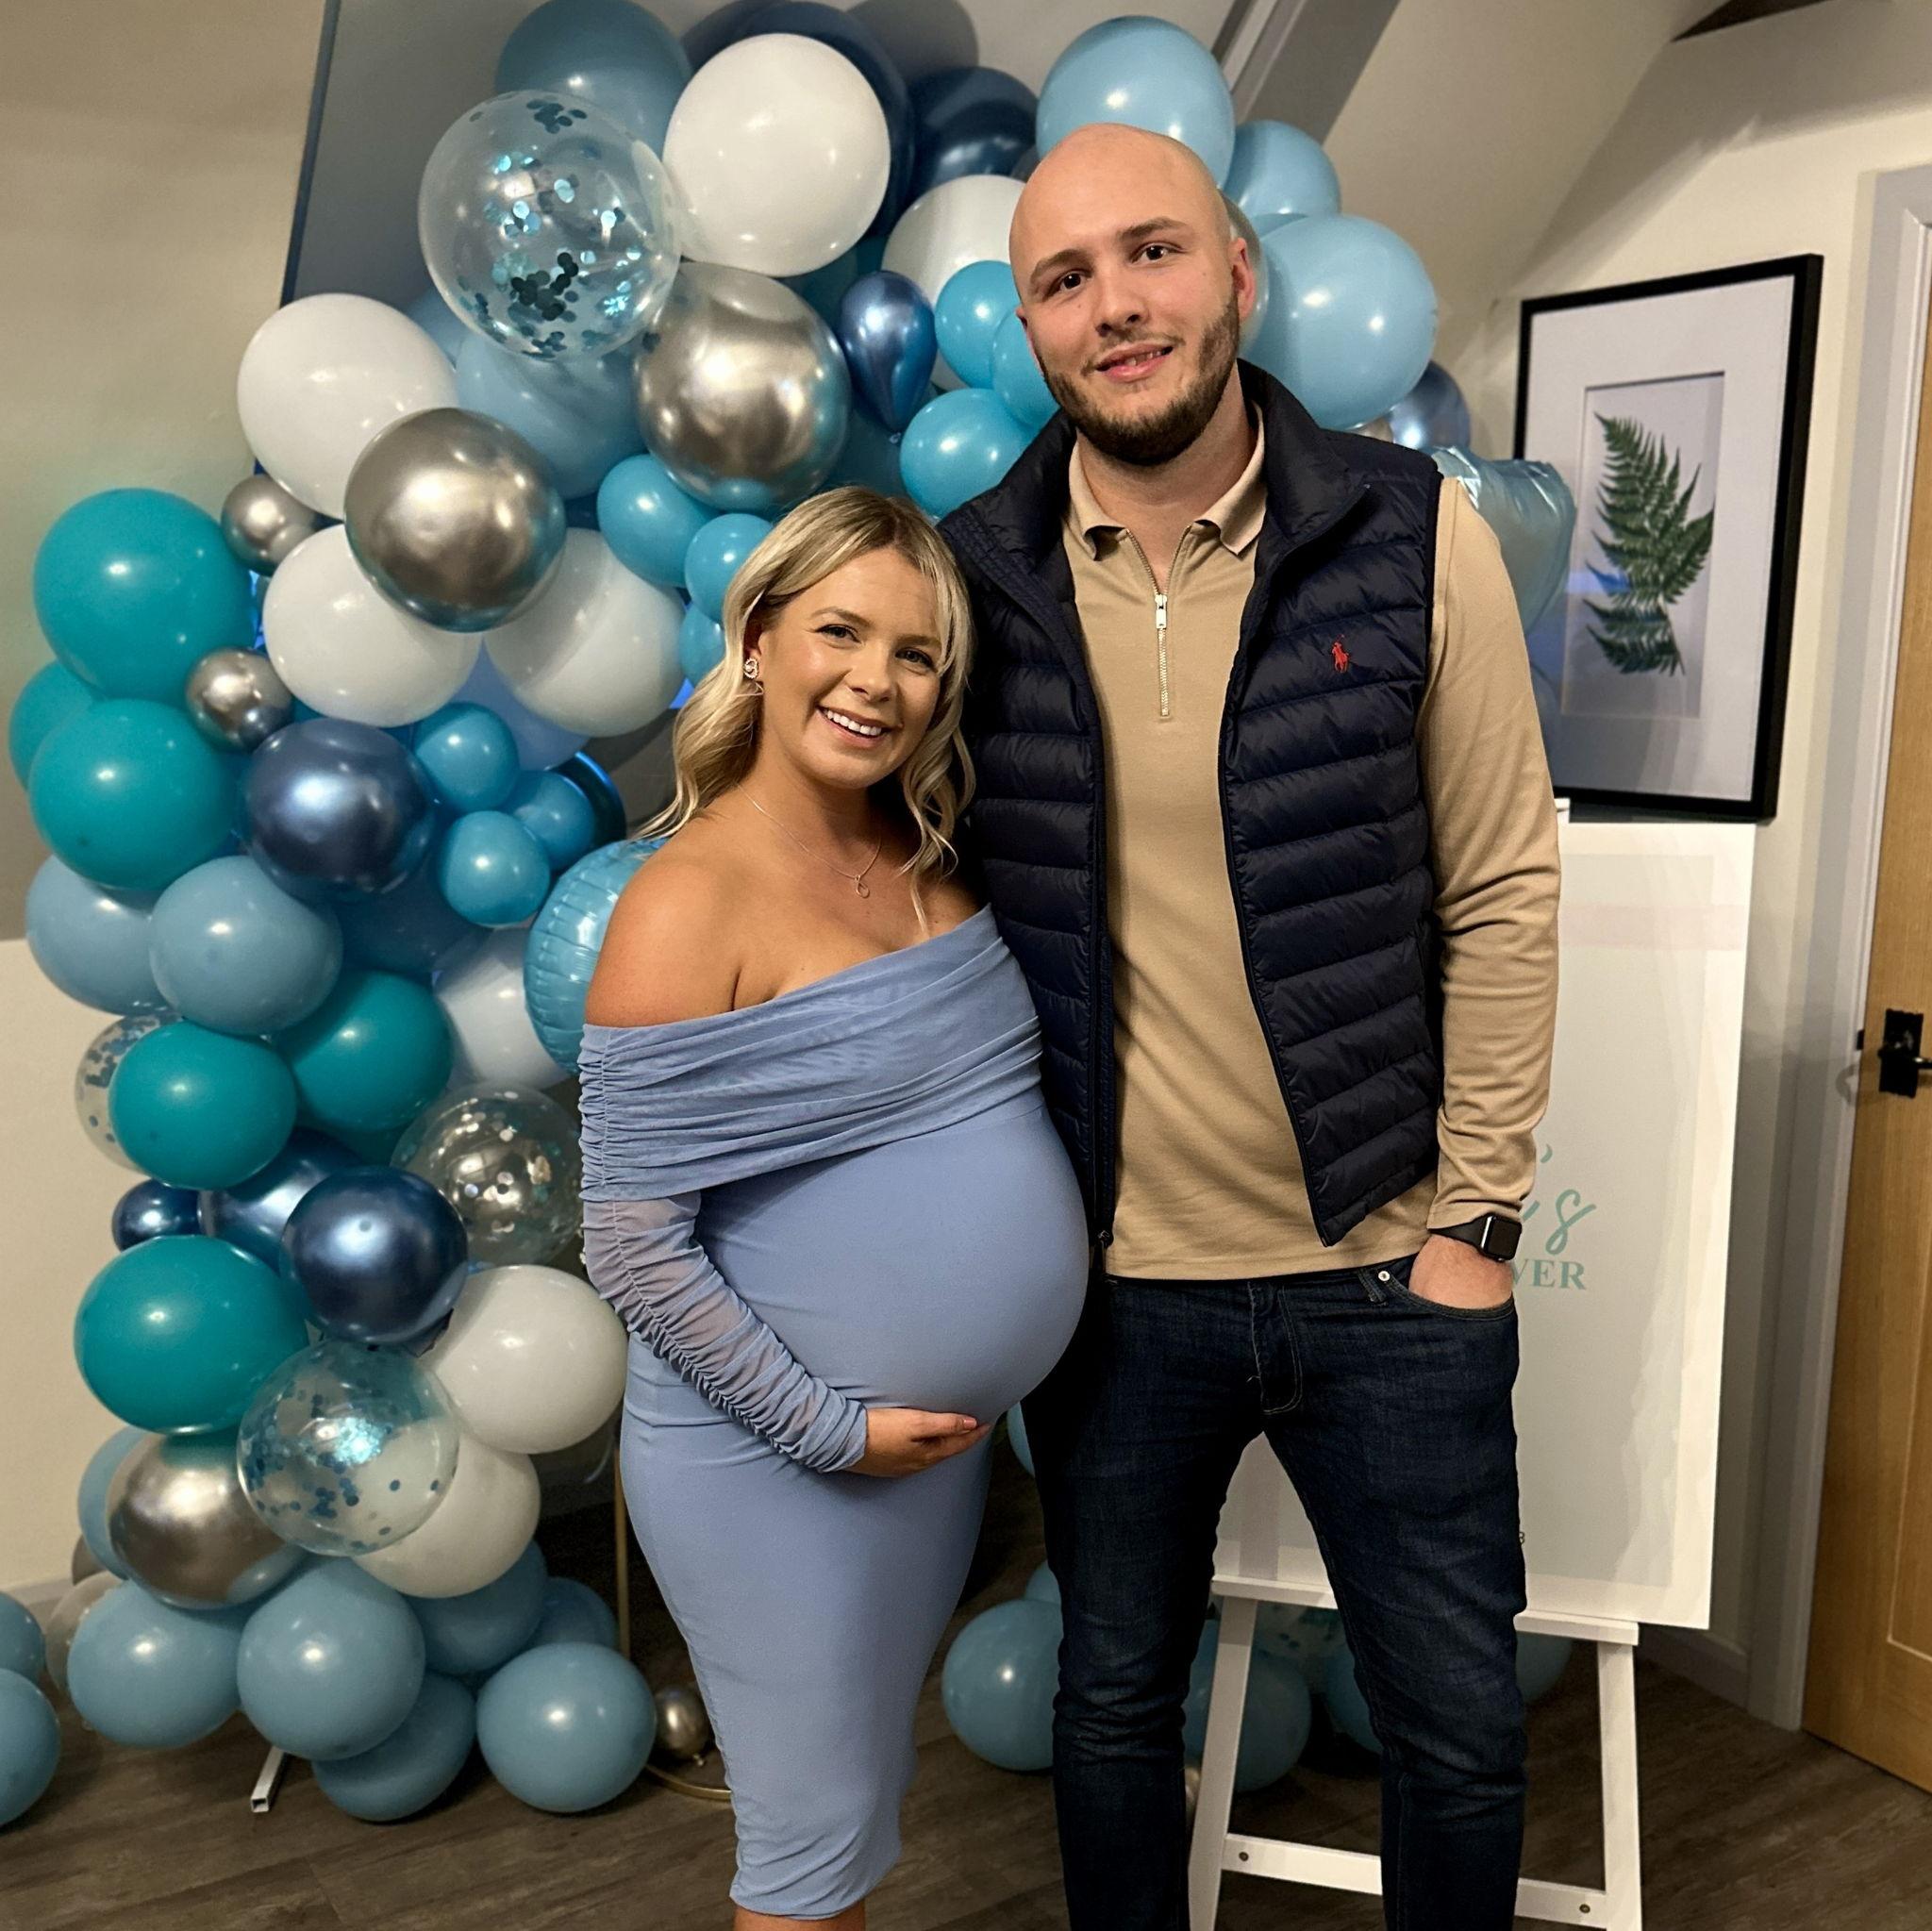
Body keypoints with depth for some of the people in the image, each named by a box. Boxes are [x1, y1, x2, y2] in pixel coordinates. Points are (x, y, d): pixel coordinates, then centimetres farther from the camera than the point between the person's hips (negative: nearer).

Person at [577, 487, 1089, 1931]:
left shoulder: (929, 862, 1)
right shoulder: (690, 905, -20)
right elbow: (636, 1249, -19)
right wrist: (829, 1427, -15)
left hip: (946, 1431, 7)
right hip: (779, 1464, -6)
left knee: (875, 1784, 24)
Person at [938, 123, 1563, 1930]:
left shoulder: (1410, 535, -8)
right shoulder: (972, 580, -5)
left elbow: (1500, 894, -5)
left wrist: (1479, 1218, -7)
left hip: (1386, 1275, 0)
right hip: (1109, 1282, 1)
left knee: (1459, 1728, 15)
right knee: (1113, 1701, 20)